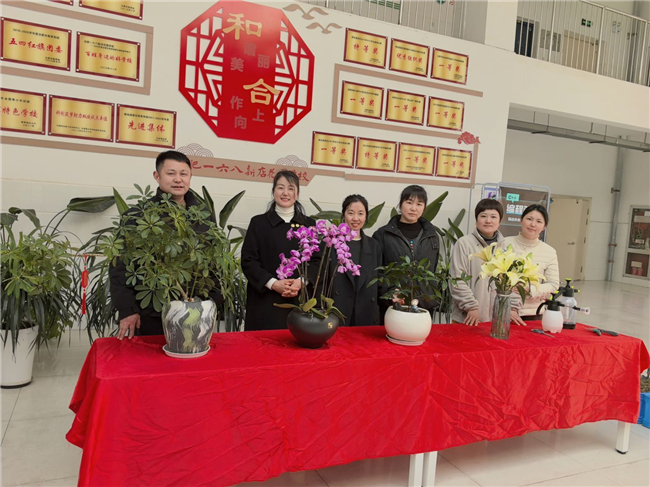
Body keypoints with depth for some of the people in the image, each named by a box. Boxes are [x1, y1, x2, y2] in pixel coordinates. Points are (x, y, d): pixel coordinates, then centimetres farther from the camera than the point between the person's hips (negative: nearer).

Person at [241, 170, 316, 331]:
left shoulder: (309, 224, 10)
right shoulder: (258, 222, 4)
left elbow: (316, 261, 6)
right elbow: (248, 261, -1)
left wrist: (301, 282, -12)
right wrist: (273, 283, -14)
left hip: (299, 301, 2)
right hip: (265, 301, -1)